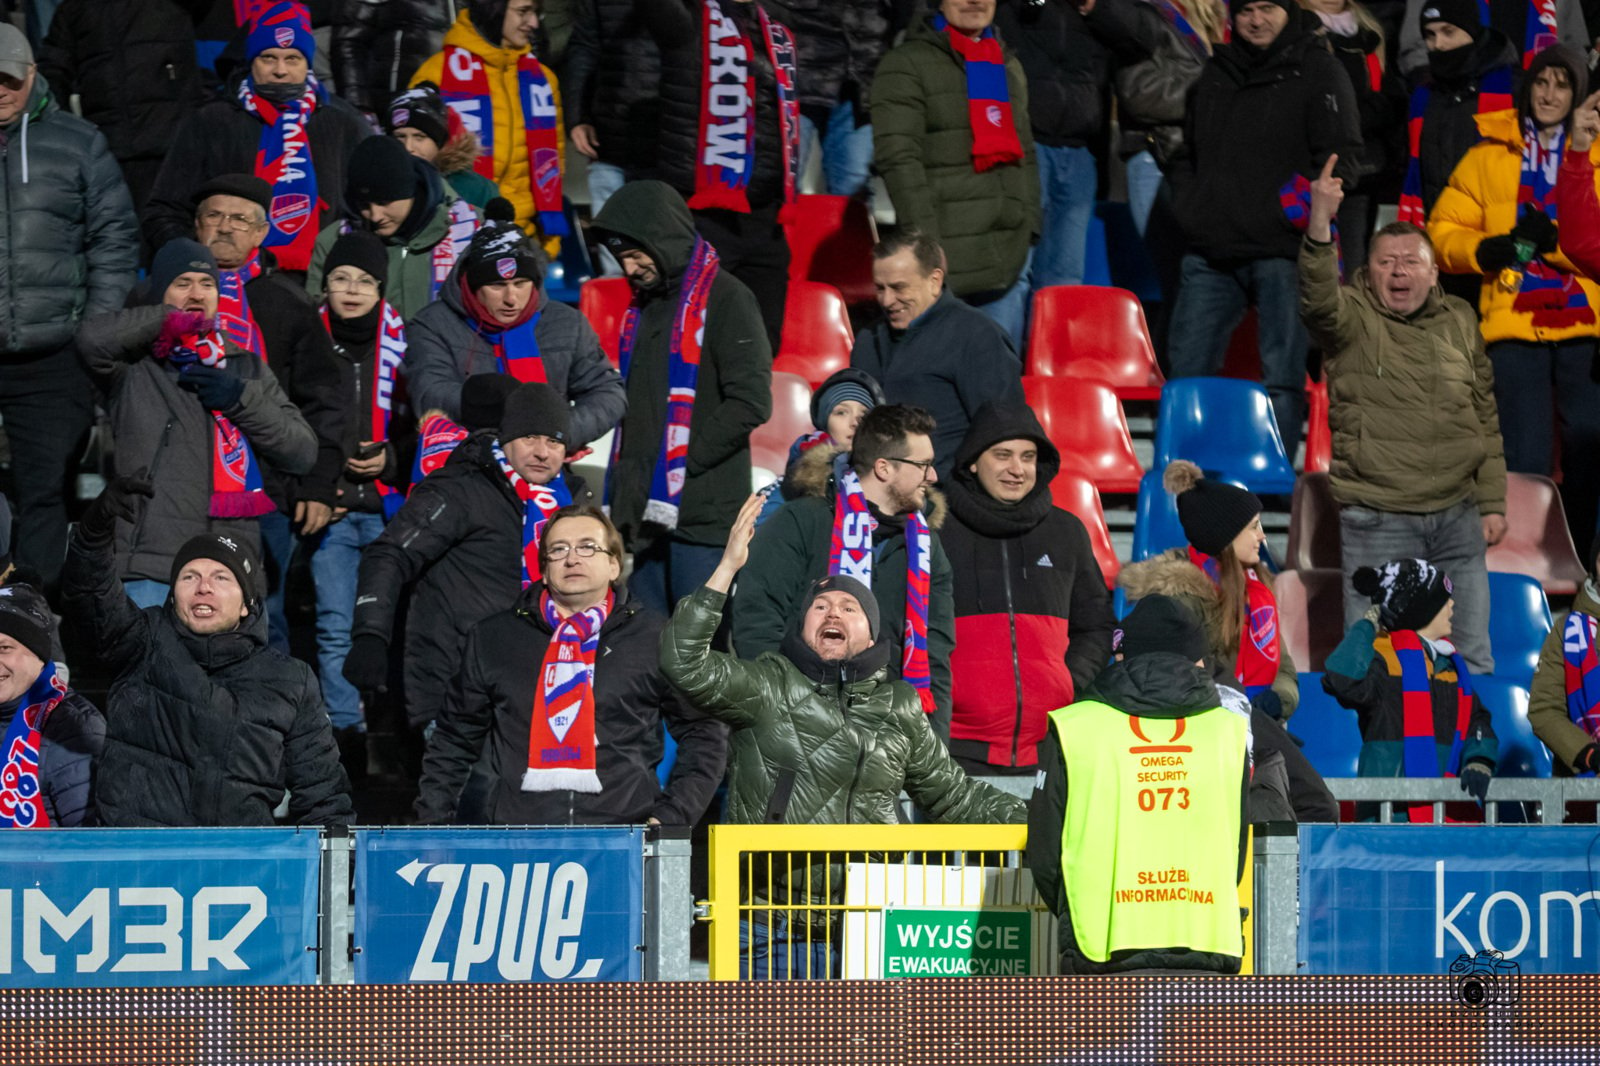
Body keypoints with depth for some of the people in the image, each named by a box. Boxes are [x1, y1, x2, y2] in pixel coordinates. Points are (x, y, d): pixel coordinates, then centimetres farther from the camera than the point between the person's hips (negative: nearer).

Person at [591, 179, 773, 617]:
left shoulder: (724, 298, -5)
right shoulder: (641, 306, 20)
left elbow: (750, 403, -13)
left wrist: (683, 461, -13)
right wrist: (623, 485, 11)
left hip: (703, 515, -8)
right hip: (645, 516, 8)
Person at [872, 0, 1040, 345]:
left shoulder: (1010, 67, 23)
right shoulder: (906, 64, 1)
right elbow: (897, 157, -9)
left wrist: (1030, 231, 16)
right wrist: (925, 239, -17)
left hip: (1009, 258, 6)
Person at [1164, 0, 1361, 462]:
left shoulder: (1317, 71, 2)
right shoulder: (1214, 74, 19)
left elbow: (1340, 158, -5)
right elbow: (1187, 150, 29)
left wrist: (1299, 204, -16)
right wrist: (1187, 205, 14)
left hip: (1282, 251, -6)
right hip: (1212, 253, 6)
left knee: (1283, 375, -6)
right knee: (1186, 368, 5)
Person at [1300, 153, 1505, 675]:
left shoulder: (1460, 322, 11)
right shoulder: (1352, 319, -2)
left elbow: (1486, 418, 16)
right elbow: (1318, 300, -27)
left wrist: (1493, 503, 12)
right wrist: (1319, 229, -43)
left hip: (1457, 517, 4)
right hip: (1378, 524, -4)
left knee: (1473, 656, 10)